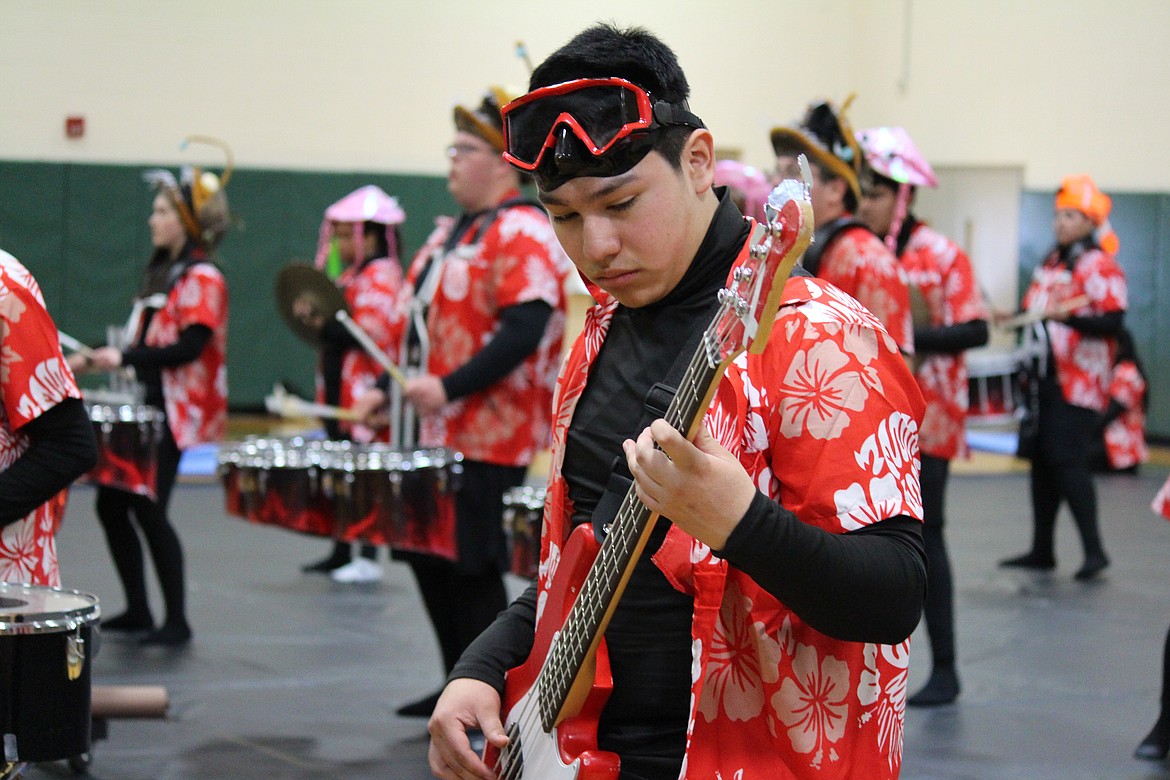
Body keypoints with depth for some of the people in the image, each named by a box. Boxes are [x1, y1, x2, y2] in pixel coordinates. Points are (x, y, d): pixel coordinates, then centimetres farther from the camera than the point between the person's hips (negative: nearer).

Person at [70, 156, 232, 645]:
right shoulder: (161, 272, 15)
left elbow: (190, 346, -21)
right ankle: (137, 610, 19)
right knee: (111, 503, 8)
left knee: (148, 509, -9)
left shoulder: (203, 279, -11)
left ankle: (176, 620, 1)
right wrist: (97, 359, 11)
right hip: (145, 404, 9)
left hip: (174, 412, -9)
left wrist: (124, 358, -23)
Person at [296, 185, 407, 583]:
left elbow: (372, 336, -23)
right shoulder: (350, 275, 17)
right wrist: (315, 317, 7)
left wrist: (323, 324, -22)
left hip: (365, 397, -10)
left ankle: (368, 559, -1)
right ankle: (341, 553, 20)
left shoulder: (381, 278, -13)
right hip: (340, 394, 10)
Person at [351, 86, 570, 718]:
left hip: (487, 445, -10)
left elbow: (525, 329, -25)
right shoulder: (454, 232, 17)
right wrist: (391, 391, 16)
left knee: (471, 569, -5)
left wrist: (450, 388, -28)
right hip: (437, 434, 10)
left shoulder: (522, 233, -14)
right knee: (431, 558, 14)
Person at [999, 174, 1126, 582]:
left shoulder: (1099, 266, -11)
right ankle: (1042, 551, 18)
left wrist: (1068, 317, -32)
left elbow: (1113, 321, -20)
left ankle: (1094, 550, -10)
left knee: (1067, 460, -14)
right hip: (1045, 378, 9)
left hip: (1078, 383, -8)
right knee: (1042, 461, 10)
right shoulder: (1050, 263, 15)